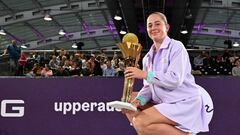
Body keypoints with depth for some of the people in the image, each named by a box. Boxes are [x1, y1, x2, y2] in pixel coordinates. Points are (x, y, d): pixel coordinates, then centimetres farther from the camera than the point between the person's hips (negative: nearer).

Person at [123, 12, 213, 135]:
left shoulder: (176, 47, -8)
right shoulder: (148, 58, 14)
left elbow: (175, 80, -20)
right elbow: (149, 87, 10)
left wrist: (144, 74, -19)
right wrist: (138, 101, -11)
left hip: (186, 103, -8)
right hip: (167, 103, 8)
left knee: (140, 122, -24)